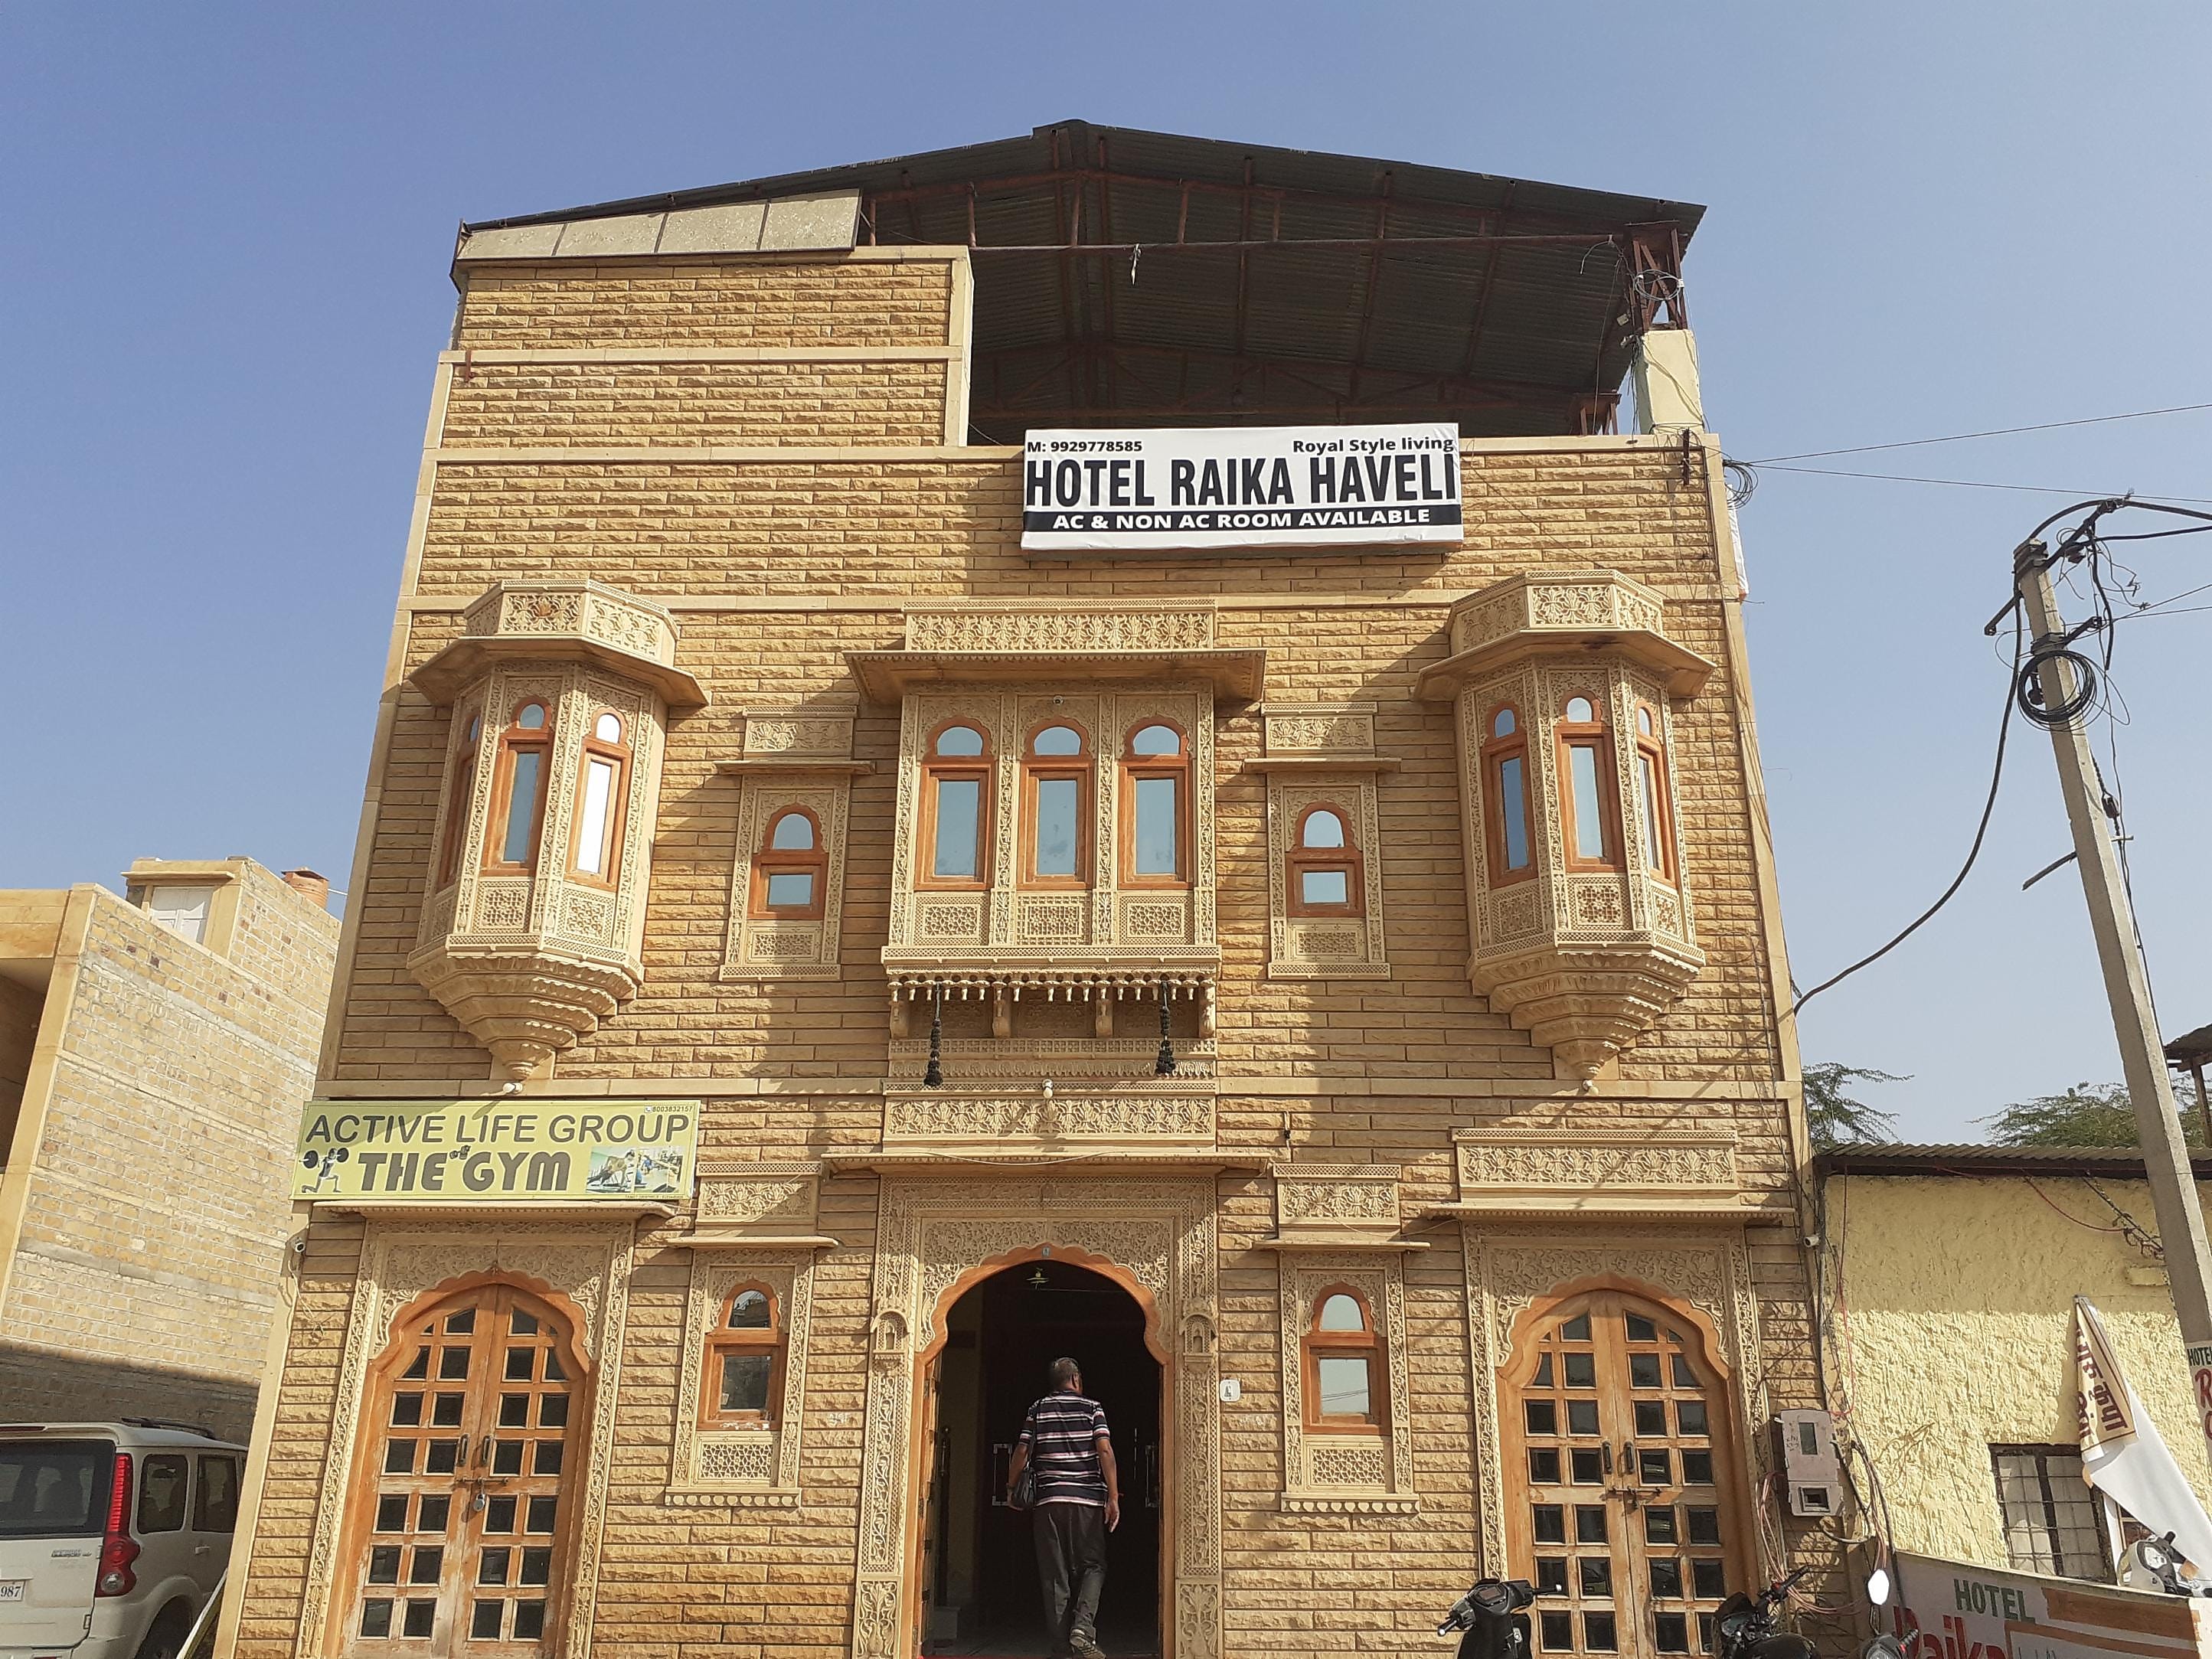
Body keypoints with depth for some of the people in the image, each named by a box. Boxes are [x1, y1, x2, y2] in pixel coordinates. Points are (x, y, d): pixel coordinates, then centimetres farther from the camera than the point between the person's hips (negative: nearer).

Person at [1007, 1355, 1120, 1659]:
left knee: (1054, 1575, 6)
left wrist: (1011, 1489, 17)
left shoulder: (1038, 1409, 9)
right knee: (1093, 1566, 9)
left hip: (1048, 1500, 2)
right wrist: (1114, 1497, -7)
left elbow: (1022, 1452, 3)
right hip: (1088, 1500, -1)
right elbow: (1105, 1450, -6)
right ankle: (1083, 1626, -12)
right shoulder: (1092, 1408, 5)